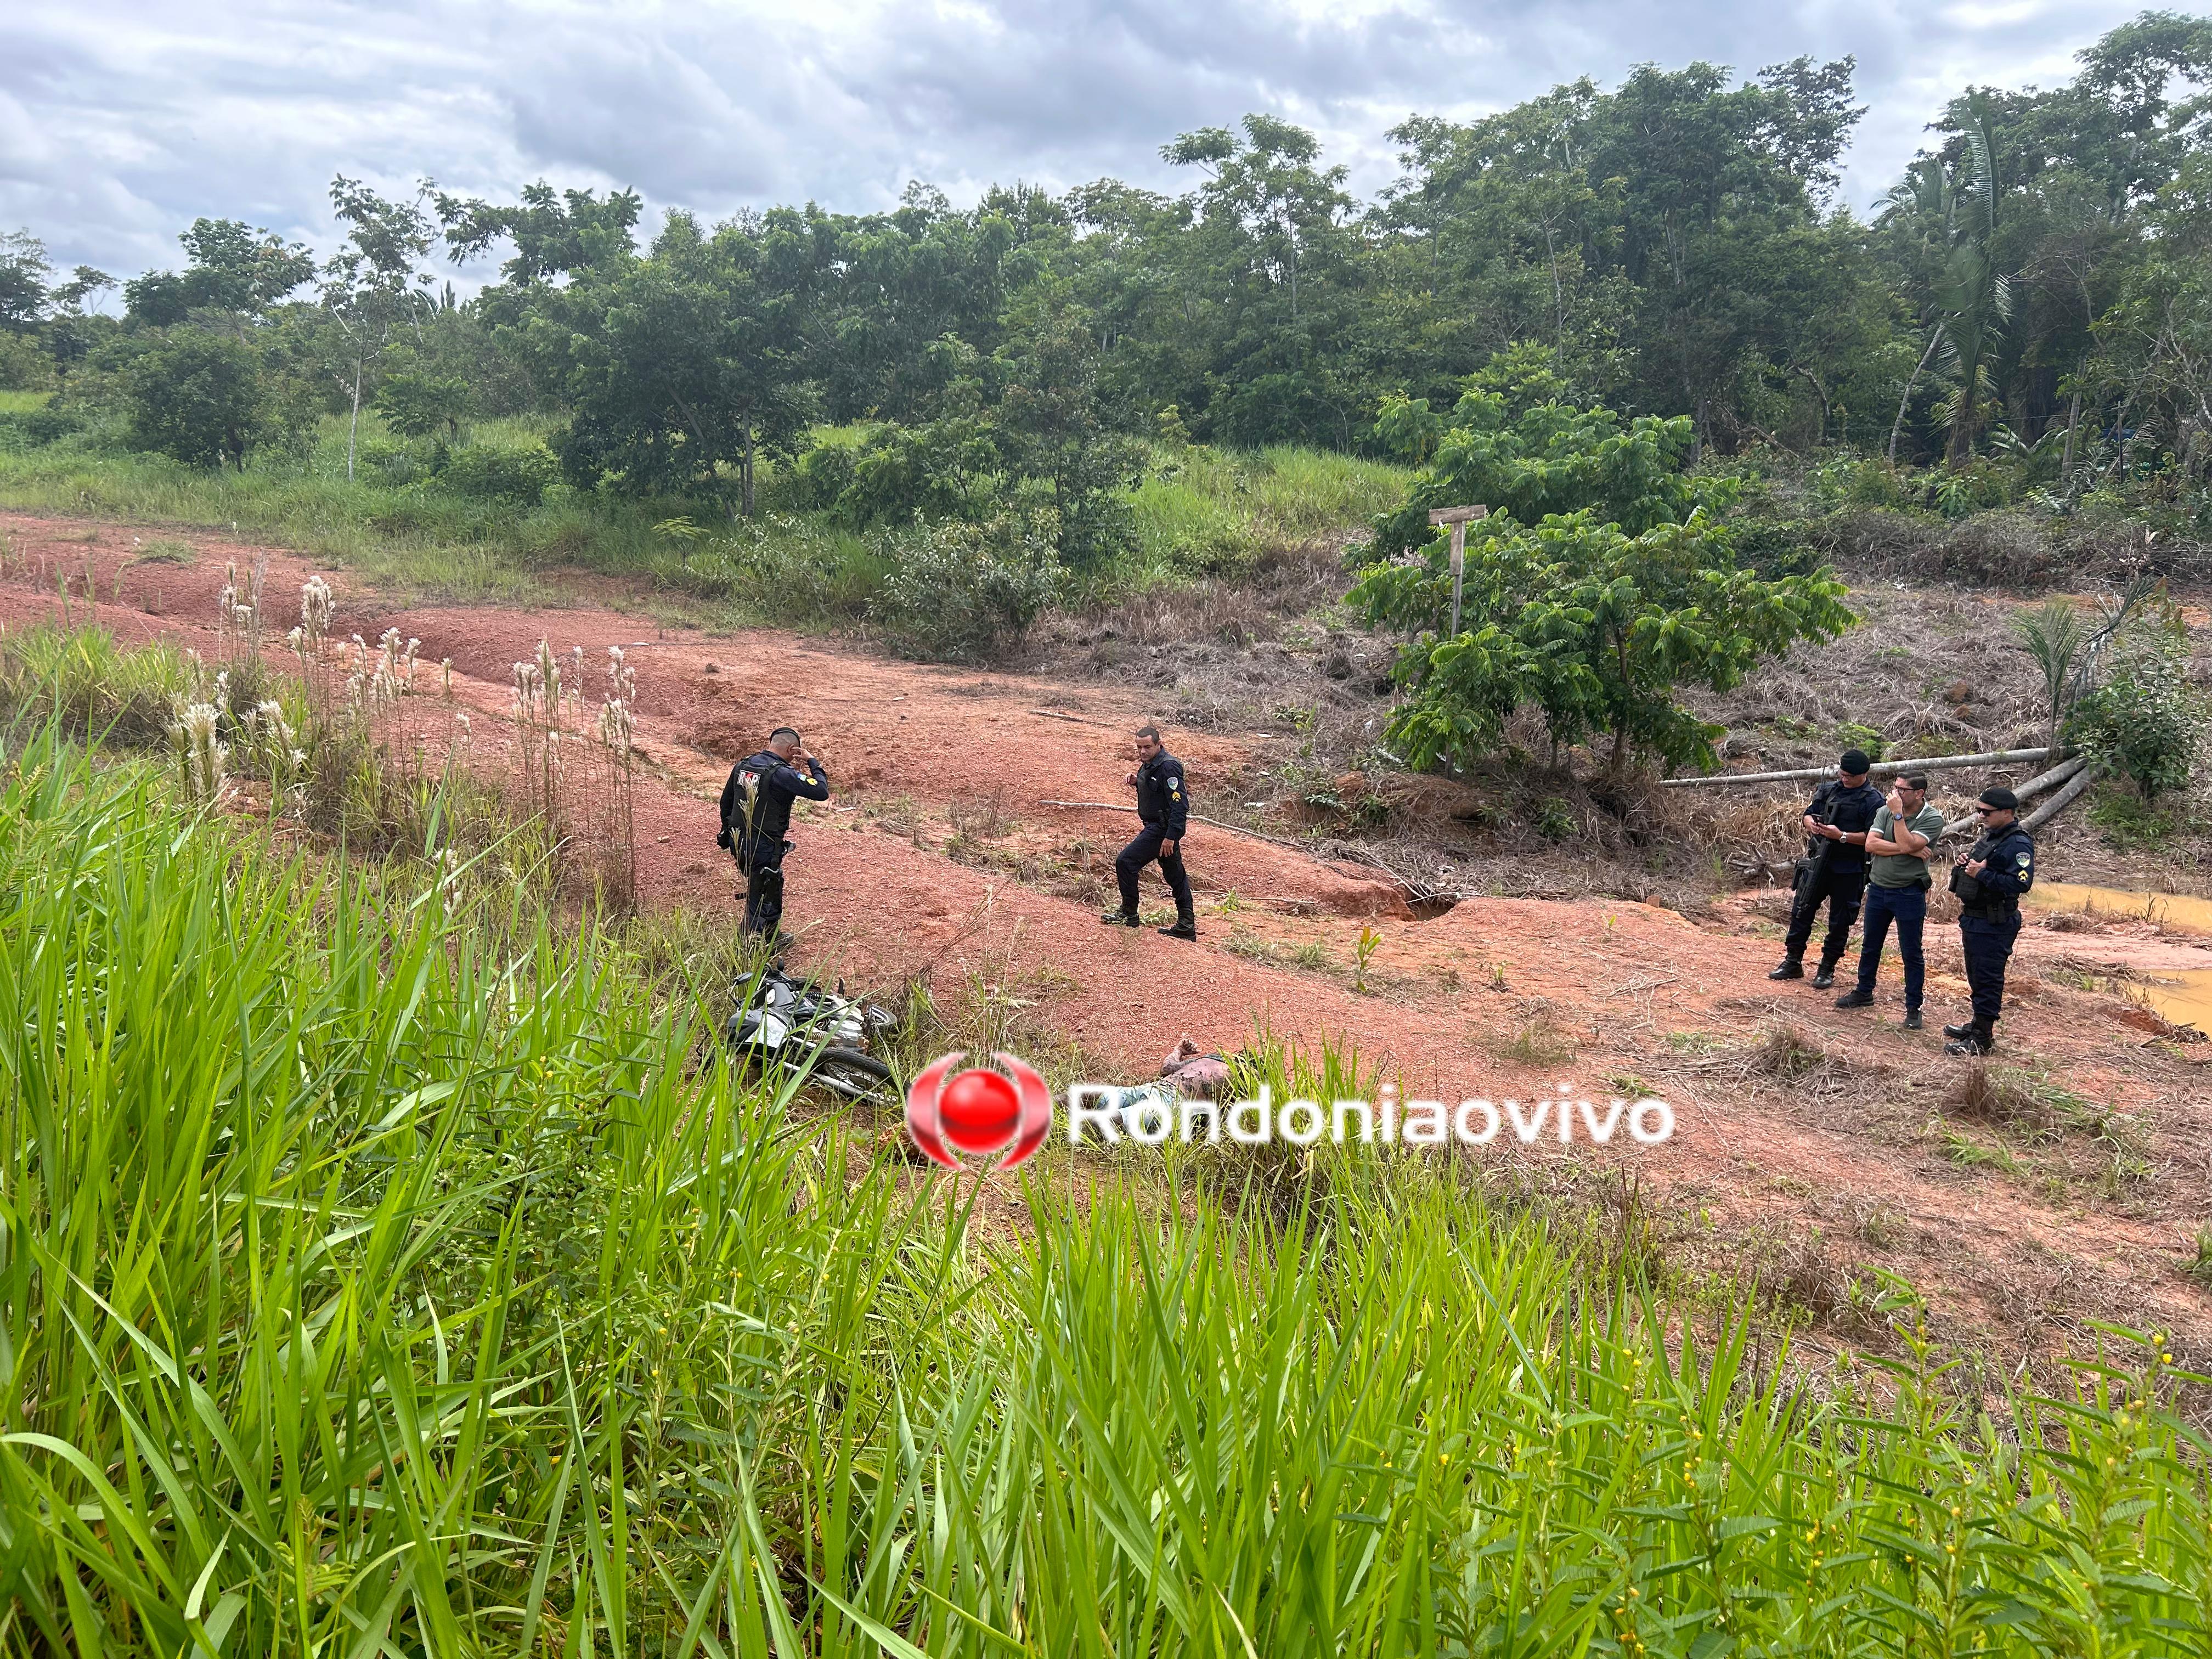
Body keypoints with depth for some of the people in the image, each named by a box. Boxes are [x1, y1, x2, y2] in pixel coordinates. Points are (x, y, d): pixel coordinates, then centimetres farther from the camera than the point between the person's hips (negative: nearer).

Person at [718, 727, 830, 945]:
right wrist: (813, 762, -9)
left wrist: (729, 832, 30)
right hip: (764, 848, -8)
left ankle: (769, 937, 43)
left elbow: (726, 802, 17)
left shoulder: (742, 765, 5)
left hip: (738, 843, 9)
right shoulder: (782, 774, -20)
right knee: (764, 902, 4)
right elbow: (822, 792, -23)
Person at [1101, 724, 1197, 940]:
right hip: (1156, 826, 11)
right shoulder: (1148, 764, 10)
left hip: (1162, 828, -11)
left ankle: (1129, 914, 2)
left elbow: (1180, 804, -25)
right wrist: (1137, 781, 5)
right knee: (1176, 876, 13)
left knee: (1125, 862, -9)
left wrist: (1171, 836, -28)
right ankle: (1186, 926, 19)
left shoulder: (1168, 766, -20)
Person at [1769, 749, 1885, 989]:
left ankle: (1827, 969, 16)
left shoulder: (1873, 800, -9)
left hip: (1848, 870, -5)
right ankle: (1793, 962, 17)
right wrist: (1812, 824, -8)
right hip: (1817, 861, 5)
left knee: (1839, 921, 5)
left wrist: (1842, 836, -23)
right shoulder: (1828, 789, 7)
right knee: (1801, 910, 7)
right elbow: (1808, 815, 15)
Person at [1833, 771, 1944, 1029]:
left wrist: (1898, 814, -20)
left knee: (1911, 954, 4)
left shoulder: (1933, 819, -12)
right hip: (1878, 889, 5)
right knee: (1869, 946, 18)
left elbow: (1907, 844, -26)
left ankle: (1913, 1008, 14)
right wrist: (1909, 850, -18)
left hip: (1909, 894, -5)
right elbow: (1871, 844, -11)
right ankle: (1863, 992, 35)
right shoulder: (1885, 811, 0)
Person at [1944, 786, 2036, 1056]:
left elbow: (2021, 883, -28)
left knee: (1988, 980, -5)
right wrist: (1966, 865, 7)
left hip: (1994, 925, -10)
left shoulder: (2018, 845, -18)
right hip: (1974, 919, 10)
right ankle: (1978, 1024, 33)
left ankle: (1983, 1039, -1)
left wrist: (1982, 874, -26)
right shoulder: (1990, 837, 13)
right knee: (1977, 977, 20)